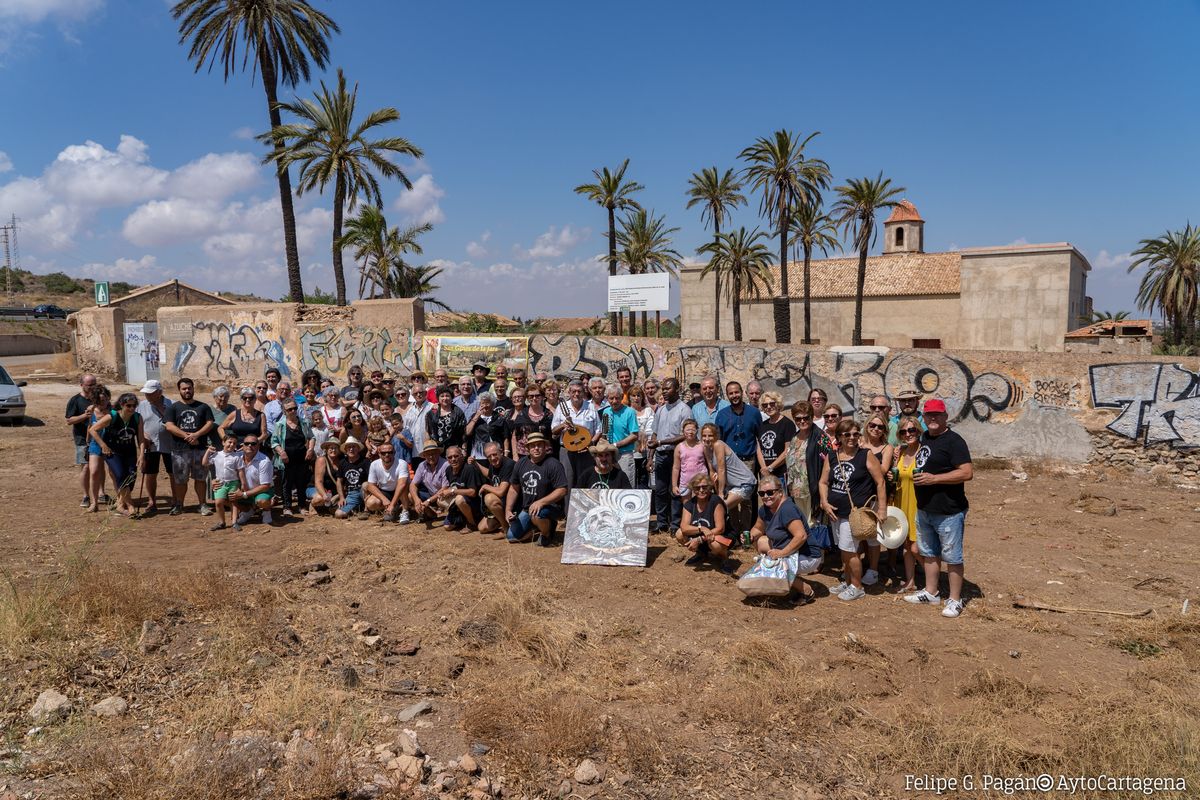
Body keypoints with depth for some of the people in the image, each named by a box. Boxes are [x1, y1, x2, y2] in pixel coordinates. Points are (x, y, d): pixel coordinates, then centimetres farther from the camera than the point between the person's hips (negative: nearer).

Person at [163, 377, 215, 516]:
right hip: (180, 450, 0)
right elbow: (169, 426, -4)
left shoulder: (203, 407, 9)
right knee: (179, 479, 6)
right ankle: (179, 505, 19)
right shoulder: (173, 407, 7)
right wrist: (186, 436, -14)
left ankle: (203, 505, 10)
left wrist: (196, 435, -14)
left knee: (200, 478, 4)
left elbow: (209, 424, 1)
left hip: (200, 449, 0)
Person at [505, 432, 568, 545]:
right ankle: (538, 529, 20)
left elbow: (562, 490, -21)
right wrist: (508, 510, 2)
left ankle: (547, 534, -5)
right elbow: (514, 488, 12)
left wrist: (541, 502, -30)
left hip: (550, 506, -6)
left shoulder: (554, 464, -16)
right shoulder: (521, 463, 4)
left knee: (536, 514, -38)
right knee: (512, 537, -2)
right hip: (527, 508, 6)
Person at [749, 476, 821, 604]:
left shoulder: (787, 509, -23)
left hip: (808, 557, -10)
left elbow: (801, 536, -31)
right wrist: (750, 535, -4)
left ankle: (807, 592, -6)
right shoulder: (765, 509, 4)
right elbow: (757, 529, 19)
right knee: (759, 542, 8)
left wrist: (782, 553, -27)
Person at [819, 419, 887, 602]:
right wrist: (825, 502, -3)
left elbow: (880, 482, -7)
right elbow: (823, 482, 11)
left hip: (855, 512, -5)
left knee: (849, 550, -3)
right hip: (836, 512, 5)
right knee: (844, 549, 16)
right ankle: (846, 581, 33)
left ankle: (857, 586, 15)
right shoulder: (832, 457, 6)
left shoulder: (866, 455, -7)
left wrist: (882, 509, -11)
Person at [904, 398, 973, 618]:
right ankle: (930, 592, 32)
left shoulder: (954, 441, -16)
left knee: (952, 557, 2)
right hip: (924, 509, 9)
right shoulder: (925, 438, 11)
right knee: (929, 553, 19)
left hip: (948, 511, -9)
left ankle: (955, 600, 12)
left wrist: (933, 479, -25)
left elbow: (967, 473, -24)